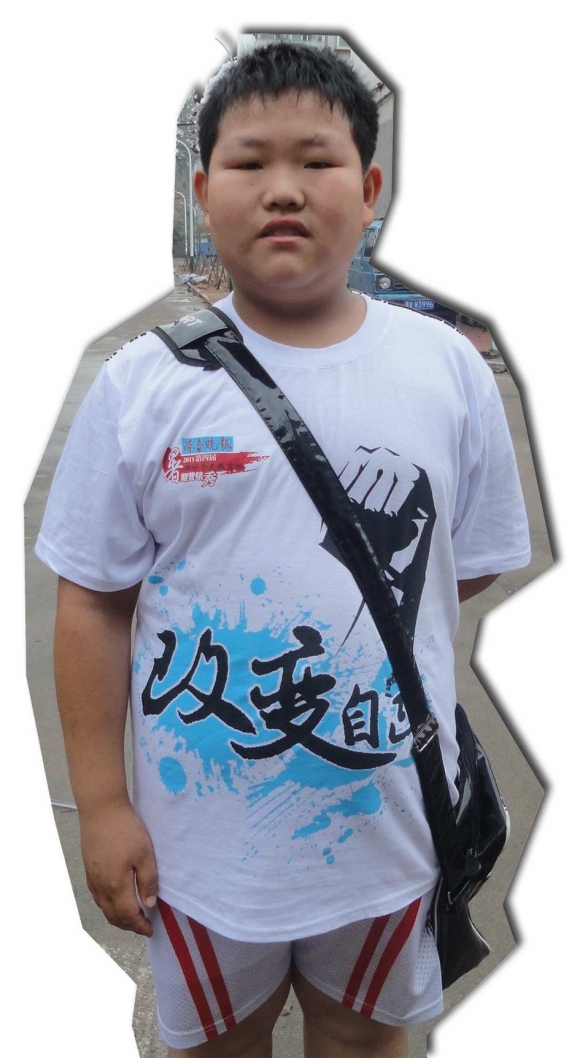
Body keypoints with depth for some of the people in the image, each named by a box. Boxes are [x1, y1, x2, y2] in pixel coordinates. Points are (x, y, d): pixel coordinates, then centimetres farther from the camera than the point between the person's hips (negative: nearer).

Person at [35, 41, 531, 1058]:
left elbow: (470, 569, 1)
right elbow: (94, 605, -8)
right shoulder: (141, 384, -12)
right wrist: (101, 806, -6)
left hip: (387, 813, 1)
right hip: (203, 826, 0)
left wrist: (356, 624, -7)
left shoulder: (449, 367, -8)